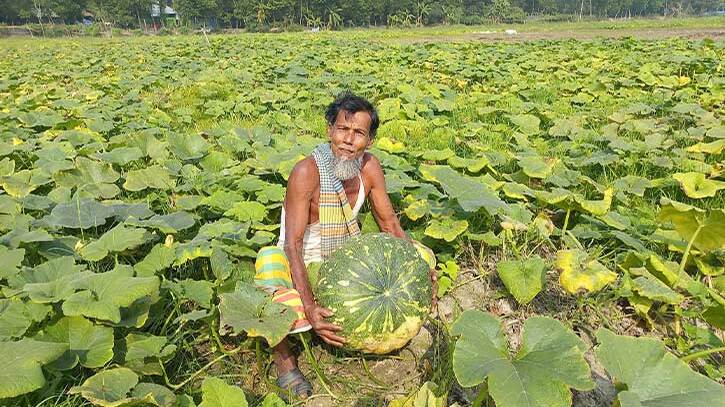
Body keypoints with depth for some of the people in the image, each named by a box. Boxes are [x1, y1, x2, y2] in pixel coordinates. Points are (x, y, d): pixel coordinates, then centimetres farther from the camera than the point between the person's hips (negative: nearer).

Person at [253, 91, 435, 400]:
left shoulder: (369, 167, -13)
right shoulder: (307, 172, -29)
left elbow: (389, 223, -1)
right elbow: (293, 245, -29)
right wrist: (310, 308, -38)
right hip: (305, 262, -5)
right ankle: (283, 354, -2)